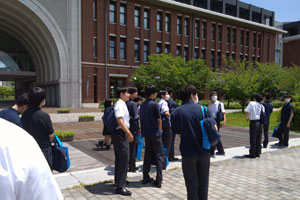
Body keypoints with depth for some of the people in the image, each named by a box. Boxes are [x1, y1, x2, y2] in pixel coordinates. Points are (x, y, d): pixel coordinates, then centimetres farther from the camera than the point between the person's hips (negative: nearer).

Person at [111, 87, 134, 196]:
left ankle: (119, 180, 33)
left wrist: (127, 132, 24)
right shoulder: (120, 104, -15)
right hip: (120, 133, -11)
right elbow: (119, 120, -25)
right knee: (124, 158, -8)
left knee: (119, 158, 19)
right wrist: (129, 133, -27)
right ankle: (120, 186, -2)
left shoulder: (122, 104, 16)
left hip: (120, 133, 11)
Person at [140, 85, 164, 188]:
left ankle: (145, 178, 20)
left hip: (146, 133, 6)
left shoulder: (142, 105, 7)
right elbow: (159, 120, -7)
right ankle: (158, 181, 3)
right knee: (159, 157, 3)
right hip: (155, 133, -6)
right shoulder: (155, 104, -13)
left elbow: (141, 119, 10)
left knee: (147, 155, 15)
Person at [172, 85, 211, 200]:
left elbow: (179, 134, -3)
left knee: (192, 184, 12)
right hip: (204, 151, 1)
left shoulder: (176, 113, -6)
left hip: (188, 153, -1)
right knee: (203, 183, 20)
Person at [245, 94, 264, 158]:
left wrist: (247, 117, 3)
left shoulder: (251, 103, -5)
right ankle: (257, 153, 22)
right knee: (258, 138, 13)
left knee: (253, 138, -1)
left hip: (253, 122, -6)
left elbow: (247, 111, -13)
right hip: (259, 122, 6)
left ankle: (252, 154, 3)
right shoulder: (262, 106, 11)